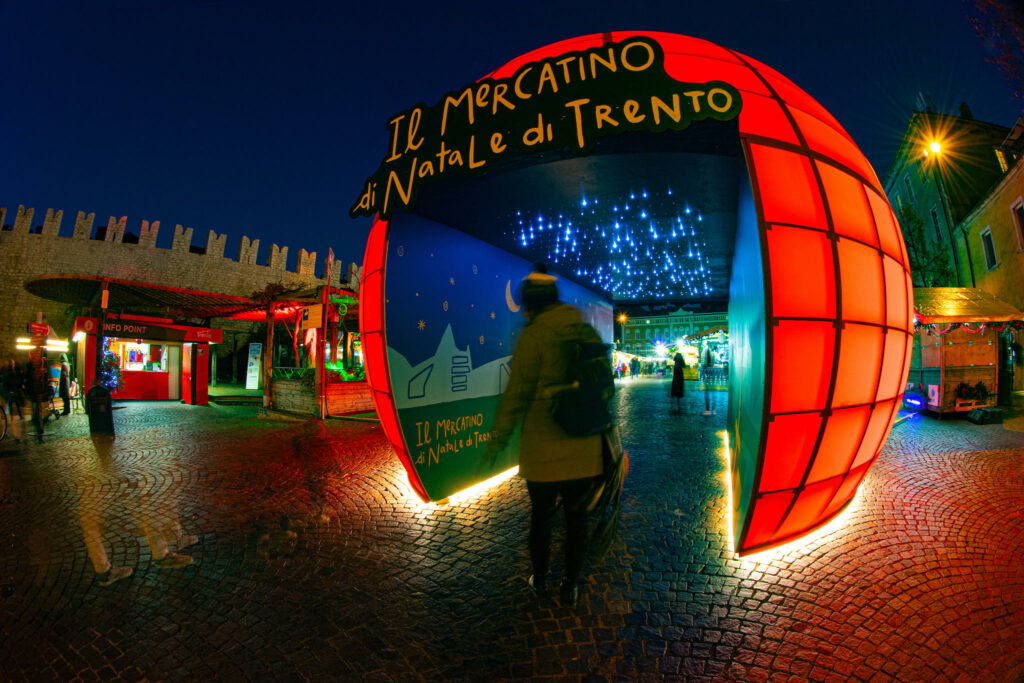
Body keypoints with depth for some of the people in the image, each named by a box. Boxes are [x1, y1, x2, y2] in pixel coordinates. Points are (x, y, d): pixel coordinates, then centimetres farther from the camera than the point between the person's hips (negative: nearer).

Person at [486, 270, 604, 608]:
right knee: (576, 518, 18)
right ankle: (570, 588, 32)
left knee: (541, 517, 16)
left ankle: (540, 582, 35)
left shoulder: (533, 335, -13)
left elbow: (517, 394, -16)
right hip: (583, 450, 4)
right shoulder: (588, 332, 4)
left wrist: (496, 442, -8)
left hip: (542, 451, -4)